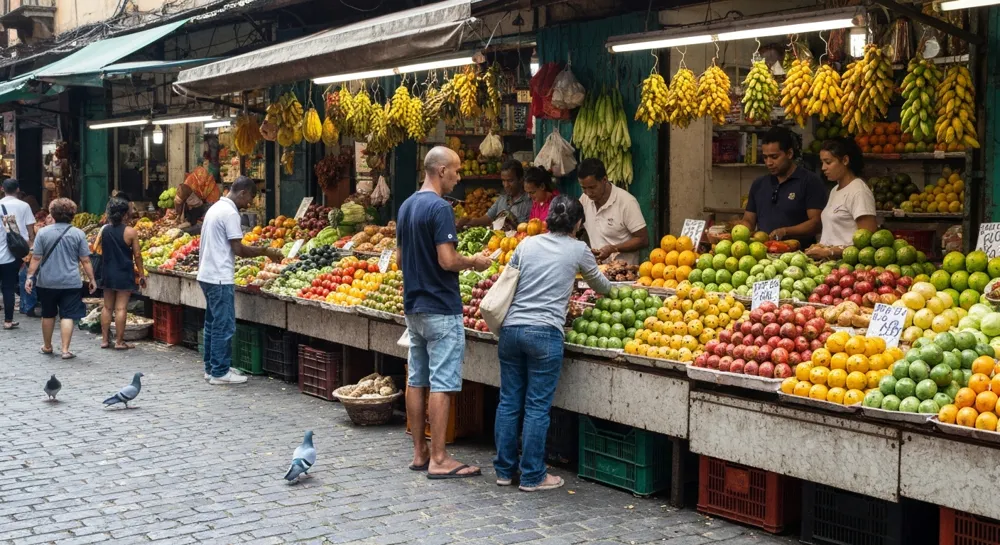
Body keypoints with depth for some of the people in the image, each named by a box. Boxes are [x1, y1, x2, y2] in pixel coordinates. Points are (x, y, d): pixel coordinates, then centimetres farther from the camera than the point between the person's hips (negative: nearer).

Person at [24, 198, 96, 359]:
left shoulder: (43, 232, -2)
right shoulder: (78, 234, -4)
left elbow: (36, 258, -2)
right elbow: (85, 260, -4)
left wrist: (30, 276, 5)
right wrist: (91, 279, 4)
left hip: (47, 282, 2)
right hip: (70, 282, -2)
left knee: (48, 315, 17)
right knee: (67, 316, 0)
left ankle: (47, 346, 31)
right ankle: (65, 350, -5)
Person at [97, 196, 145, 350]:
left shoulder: (104, 229, 1)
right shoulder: (130, 232, -12)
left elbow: (97, 250, 7)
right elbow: (137, 255, -9)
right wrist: (141, 274, 0)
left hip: (107, 273, 5)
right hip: (124, 274, -5)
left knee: (107, 307, 13)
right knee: (121, 308, -2)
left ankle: (105, 339, 17)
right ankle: (119, 341, 0)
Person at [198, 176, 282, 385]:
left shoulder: (215, 208, 15)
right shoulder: (230, 213, -16)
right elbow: (239, 249, -17)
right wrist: (266, 252, -8)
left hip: (207, 275, 10)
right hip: (220, 278, -10)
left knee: (213, 324, 15)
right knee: (224, 326, -5)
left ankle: (211, 368, 21)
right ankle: (220, 372, -1)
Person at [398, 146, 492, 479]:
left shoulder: (406, 207, 12)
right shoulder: (440, 208, -16)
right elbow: (447, 260, -22)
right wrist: (474, 262, -5)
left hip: (413, 307, 9)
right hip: (441, 309, -9)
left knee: (417, 381, 12)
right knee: (442, 385, -5)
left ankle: (419, 453, 18)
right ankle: (438, 460, -3)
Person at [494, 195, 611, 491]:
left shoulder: (527, 244, 11)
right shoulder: (578, 250, 3)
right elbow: (601, 286, 19)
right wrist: (608, 286, 42)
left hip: (511, 328, 4)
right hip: (545, 333, -4)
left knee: (509, 402, 10)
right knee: (537, 407, 1)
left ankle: (504, 470, 19)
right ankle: (532, 476, 7)